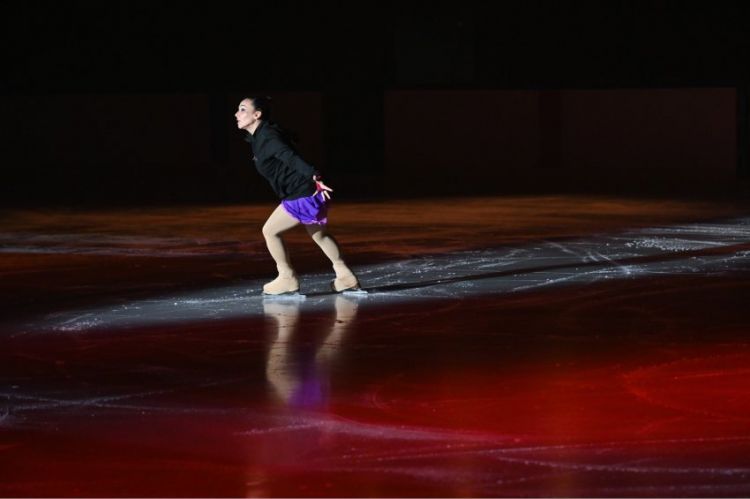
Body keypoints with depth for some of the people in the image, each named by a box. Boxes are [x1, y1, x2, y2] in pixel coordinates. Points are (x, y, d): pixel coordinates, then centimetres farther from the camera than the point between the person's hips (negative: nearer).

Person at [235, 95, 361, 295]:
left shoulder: (268, 138, -19)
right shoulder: (260, 137, 11)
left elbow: (291, 157, -32)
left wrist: (314, 176, -43)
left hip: (302, 195, -10)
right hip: (308, 192, 10)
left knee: (270, 231, -1)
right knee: (319, 233, 24)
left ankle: (287, 278, 11)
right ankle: (346, 277, 33)